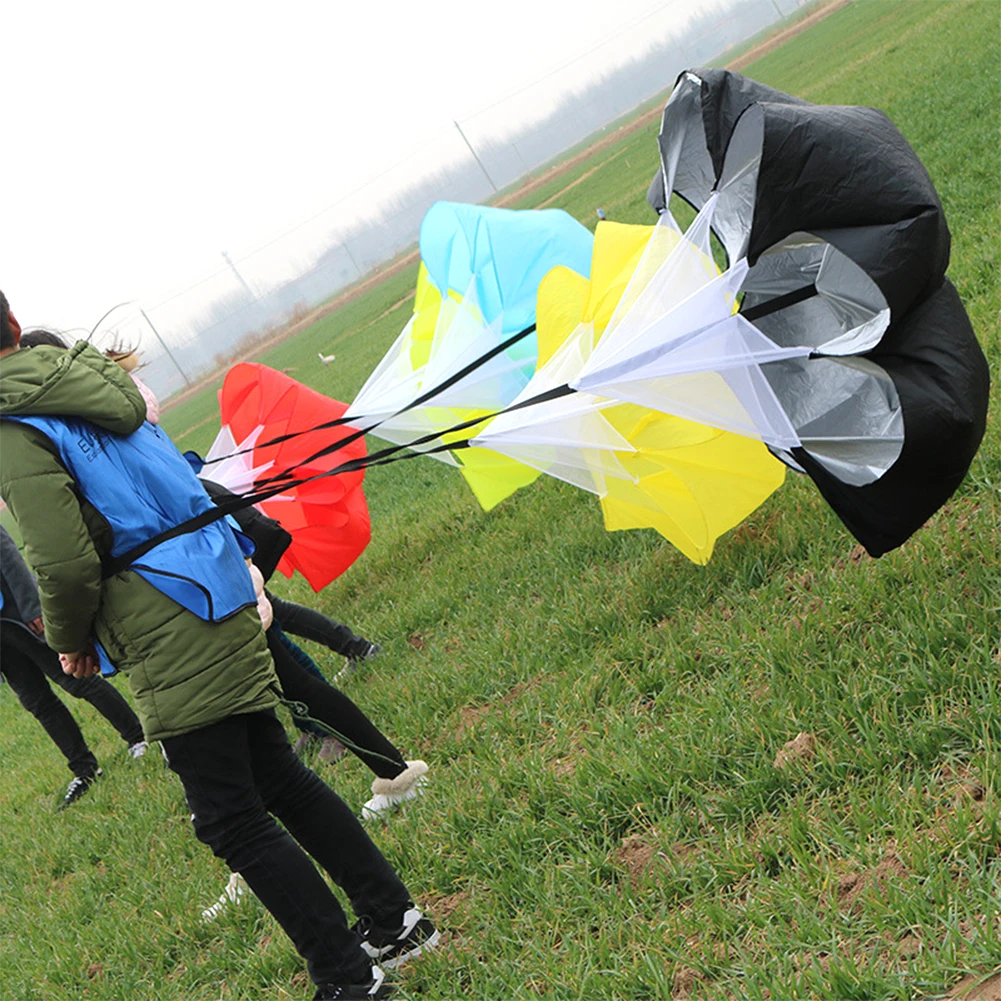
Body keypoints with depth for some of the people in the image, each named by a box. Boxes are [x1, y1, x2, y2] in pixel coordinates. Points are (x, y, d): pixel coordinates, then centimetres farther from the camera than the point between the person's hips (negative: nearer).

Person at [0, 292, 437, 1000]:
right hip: (224, 606, 9)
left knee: (233, 820, 1)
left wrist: (69, 642, 1)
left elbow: (65, 564, -20)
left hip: (169, 642, -9)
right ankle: (394, 920, 27)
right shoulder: (87, 379, 12)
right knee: (278, 775, 19)